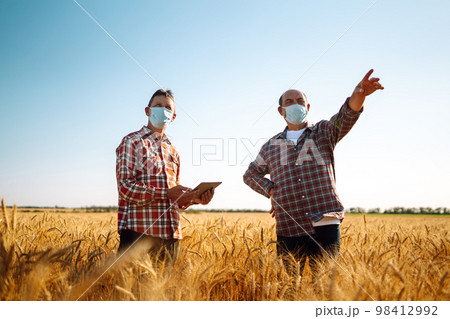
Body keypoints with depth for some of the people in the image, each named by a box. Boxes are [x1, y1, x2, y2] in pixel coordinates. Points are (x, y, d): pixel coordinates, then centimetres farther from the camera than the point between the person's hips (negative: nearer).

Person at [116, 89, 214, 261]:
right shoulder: (131, 142, 1)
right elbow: (126, 187, -11)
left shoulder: (172, 151, 21)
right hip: (139, 232, -6)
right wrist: (166, 193, -20)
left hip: (170, 234, 6)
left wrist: (194, 198, 4)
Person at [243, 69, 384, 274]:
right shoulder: (271, 146, 15)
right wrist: (271, 191, 6)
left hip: (325, 226, -1)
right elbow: (250, 175, 24)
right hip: (288, 231, 2)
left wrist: (359, 94, -31)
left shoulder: (324, 132, 11)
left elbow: (347, 116, -10)